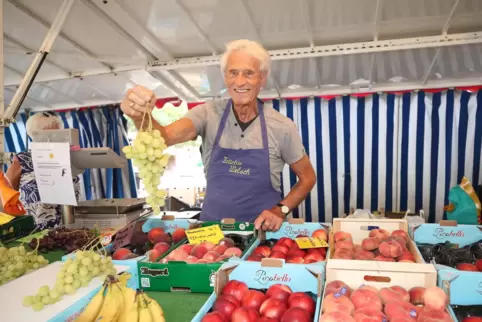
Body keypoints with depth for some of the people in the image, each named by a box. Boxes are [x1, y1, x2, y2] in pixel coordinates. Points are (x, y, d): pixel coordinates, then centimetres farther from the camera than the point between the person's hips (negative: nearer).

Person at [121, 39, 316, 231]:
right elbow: (165, 137, -22)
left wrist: (281, 209, -10)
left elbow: (307, 177, 4)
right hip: (212, 228, 1)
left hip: (263, 230, 0)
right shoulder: (208, 114, -6)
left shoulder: (282, 127, -8)